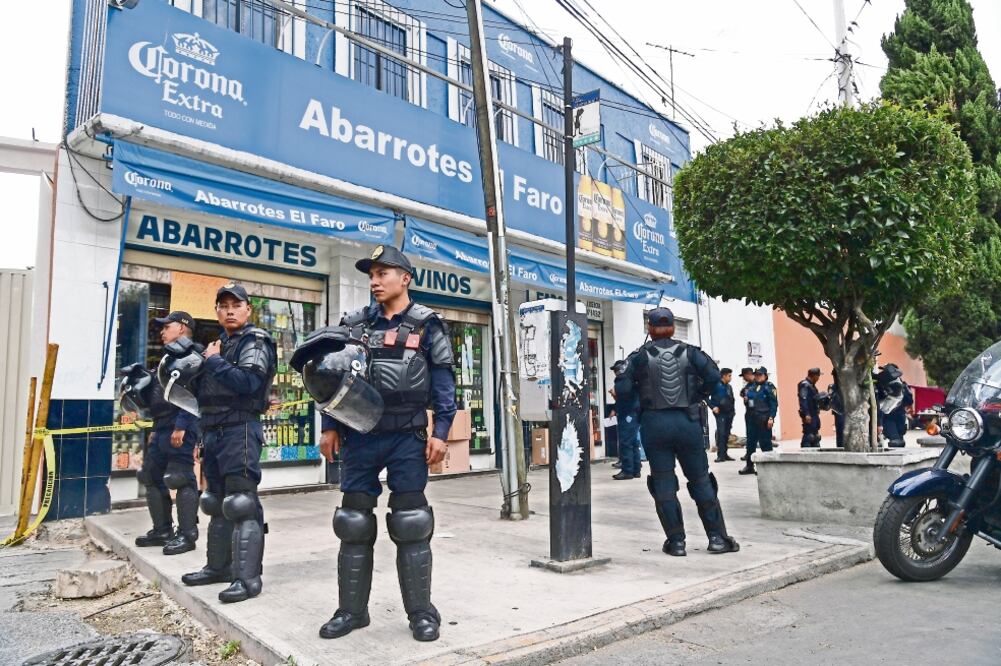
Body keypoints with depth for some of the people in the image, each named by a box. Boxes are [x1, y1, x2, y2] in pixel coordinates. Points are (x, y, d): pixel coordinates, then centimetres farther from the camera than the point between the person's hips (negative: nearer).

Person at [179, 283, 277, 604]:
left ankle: (248, 577, -6)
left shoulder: (255, 342, -6)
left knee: (241, 501, -9)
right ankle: (219, 565, 28)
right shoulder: (220, 344, 20)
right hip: (213, 430, 9)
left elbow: (247, 381, -24)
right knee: (217, 501, 16)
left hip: (240, 430, -9)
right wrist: (204, 434, 17)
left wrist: (213, 361, -12)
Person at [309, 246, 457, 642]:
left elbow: (444, 382, -3)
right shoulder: (354, 324, 10)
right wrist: (330, 427, 5)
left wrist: (440, 431, -11)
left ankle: (421, 612, 13)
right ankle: (352, 609, 21)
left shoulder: (426, 325, 0)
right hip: (360, 435, 4)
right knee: (354, 522, 8)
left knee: (410, 523, 1)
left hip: (408, 435, -3)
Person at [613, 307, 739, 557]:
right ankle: (717, 537, 13)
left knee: (663, 484, 7)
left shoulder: (640, 356, -2)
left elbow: (622, 390, -9)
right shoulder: (689, 352, 2)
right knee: (700, 480, 11)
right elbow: (713, 376, -10)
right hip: (687, 421, 1)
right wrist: (698, 396, 5)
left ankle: (676, 541, 9)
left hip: (654, 424, -1)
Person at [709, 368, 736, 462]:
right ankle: (720, 455, -13)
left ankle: (724, 453, 15)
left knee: (726, 433, 8)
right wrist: (713, 406, -16)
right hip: (720, 413, -7)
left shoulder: (729, 386, 16)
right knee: (720, 432, -13)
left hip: (729, 413, 7)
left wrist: (733, 409, 13)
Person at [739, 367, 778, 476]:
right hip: (753, 418, 7)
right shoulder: (752, 388, 17)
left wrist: (771, 418, -17)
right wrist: (746, 399, 6)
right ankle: (749, 465, 18)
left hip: (764, 419, -7)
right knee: (751, 441, 9)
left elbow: (774, 403, -10)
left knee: (765, 442, -2)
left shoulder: (769, 386, -4)